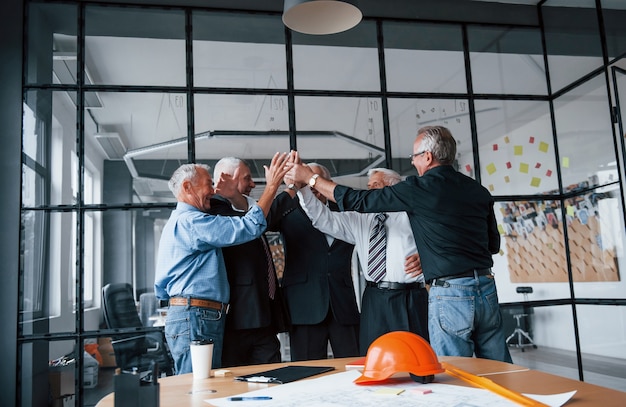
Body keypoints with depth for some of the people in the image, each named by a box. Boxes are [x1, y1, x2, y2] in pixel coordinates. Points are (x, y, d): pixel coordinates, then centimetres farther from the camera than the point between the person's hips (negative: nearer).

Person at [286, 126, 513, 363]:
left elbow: (358, 201, -2)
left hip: (450, 293, -6)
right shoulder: (479, 191, 9)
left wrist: (309, 177, 9)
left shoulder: (420, 188, -8)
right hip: (486, 289, 6)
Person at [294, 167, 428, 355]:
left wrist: (424, 258, -20)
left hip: (409, 299, -3)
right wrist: (301, 187, -6)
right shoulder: (359, 220, 17)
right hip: (374, 300, 3)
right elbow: (323, 218, 6)